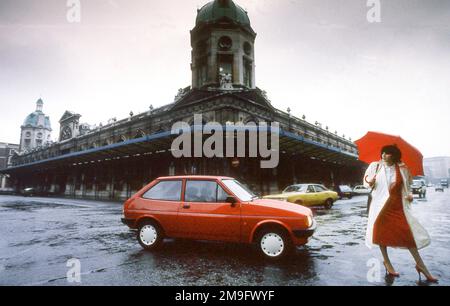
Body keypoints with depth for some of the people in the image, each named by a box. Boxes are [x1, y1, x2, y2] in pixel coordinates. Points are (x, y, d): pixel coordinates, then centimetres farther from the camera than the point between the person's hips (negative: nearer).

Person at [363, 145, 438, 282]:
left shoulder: (402, 168, 2)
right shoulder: (375, 166, -2)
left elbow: (407, 184, 16)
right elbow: (366, 182, 5)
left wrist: (409, 194, -2)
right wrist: (370, 182, -17)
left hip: (398, 205, 1)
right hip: (380, 204, -1)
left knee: (408, 233, -1)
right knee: (382, 232, 5)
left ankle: (420, 265, 14)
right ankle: (387, 262, 22)